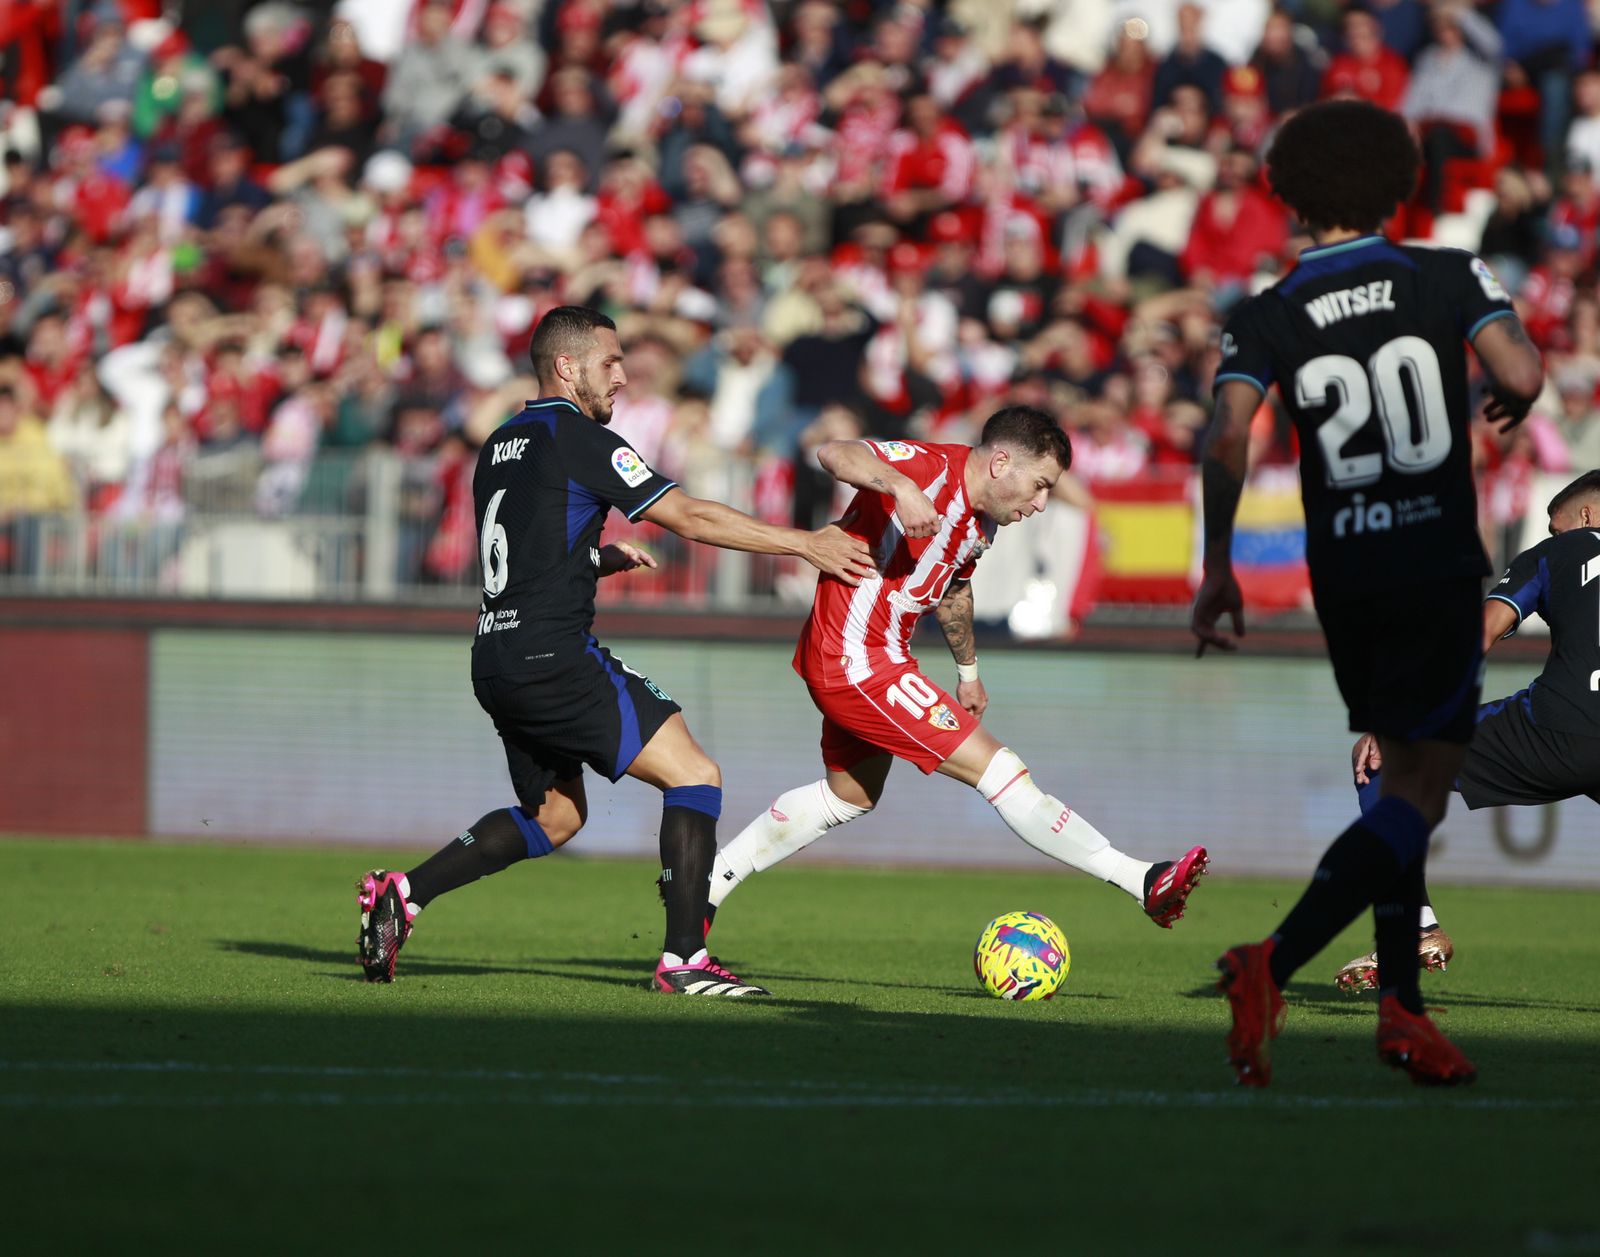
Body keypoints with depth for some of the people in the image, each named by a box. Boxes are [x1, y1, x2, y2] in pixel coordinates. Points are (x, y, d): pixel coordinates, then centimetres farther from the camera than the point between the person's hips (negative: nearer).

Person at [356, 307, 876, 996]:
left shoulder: (501, 445, 18)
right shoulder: (579, 439, -8)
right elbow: (689, 517, -10)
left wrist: (602, 558, 20)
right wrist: (806, 544, -5)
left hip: (497, 661, 9)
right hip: (553, 657, -9)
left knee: (554, 815, 24)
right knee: (694, 775, -7)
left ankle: (401, 893, 14)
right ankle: (683, 959, -13)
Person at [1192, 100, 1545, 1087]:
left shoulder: (1266, 318, 0)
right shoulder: (1450, 278, -3)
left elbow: (1229, 440, -14)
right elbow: (1523, 376, -16)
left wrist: (1219, 569, -6)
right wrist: (1511, 400, 8)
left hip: (1344, 578, 4)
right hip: (1441, 568, -4)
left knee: (1406, 776, 18)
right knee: (1423, 794, -3)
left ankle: (1402, 1006, 15)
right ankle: (1273, 964, -20)